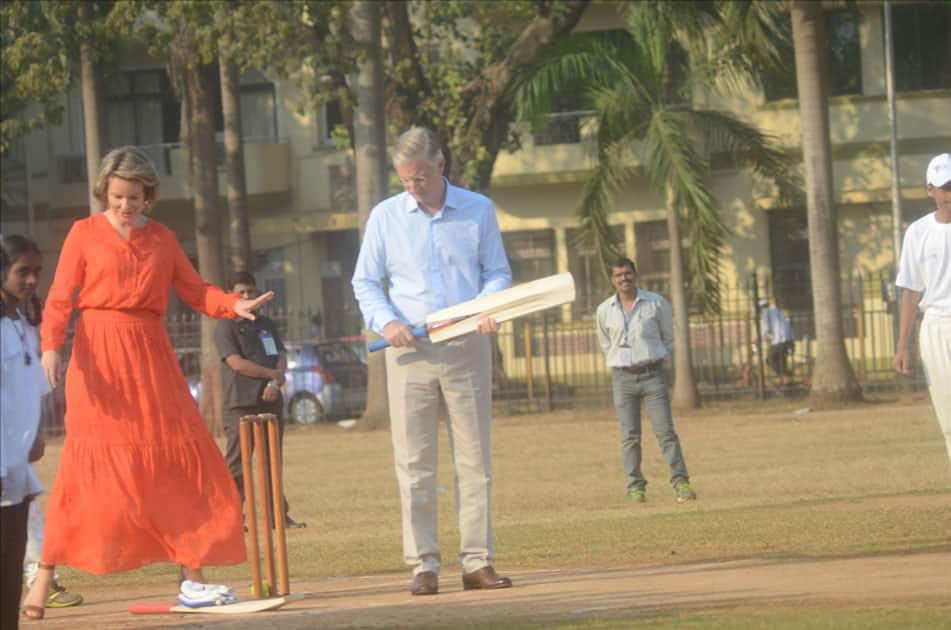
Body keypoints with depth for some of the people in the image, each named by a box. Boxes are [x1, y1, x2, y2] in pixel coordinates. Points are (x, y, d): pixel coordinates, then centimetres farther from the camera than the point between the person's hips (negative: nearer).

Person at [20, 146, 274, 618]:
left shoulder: (162, 239, 14)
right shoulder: (85, 233, 3)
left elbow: (195, 291, 12)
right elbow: (59, 297, -2)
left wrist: (234, 305, -7)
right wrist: (51, 345, -18)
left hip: (150, 357, 4)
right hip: (99, 356, -4)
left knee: (180, 458, 0)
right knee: (90, 463, -10)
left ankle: (192, 579, 5)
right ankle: (45, 575, -1)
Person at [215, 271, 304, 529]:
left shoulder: (267, 325, 18)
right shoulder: (226, 327, 0)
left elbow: (281, 357, 8)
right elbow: (237, 363, -11)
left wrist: (275, 383, -12)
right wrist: (273, 374, -7)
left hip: (270, 402, 6)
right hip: (241, 404, -6)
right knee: (237, 465, -8)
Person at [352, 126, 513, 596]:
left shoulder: (478, 210, 7)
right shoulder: (385, 216, 7)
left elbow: (497, 272, 11)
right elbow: (365, 283, 10)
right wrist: (386, 322, -8)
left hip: (467, 347, 0)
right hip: (409, 350, 0)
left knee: (474, 459, 1)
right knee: (414, 463, -2)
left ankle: (477, 561, 5)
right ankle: (423, 565, 1)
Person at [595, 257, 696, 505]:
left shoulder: (656, 303, 2)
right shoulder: (605, 310, 5)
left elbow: (668, 338, 12)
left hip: (652, 374, -1)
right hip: (622, 377, 1)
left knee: (665, 431, -7)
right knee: (630, 436, 1)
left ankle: (680, 482, -7)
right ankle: (635, 486, 5)